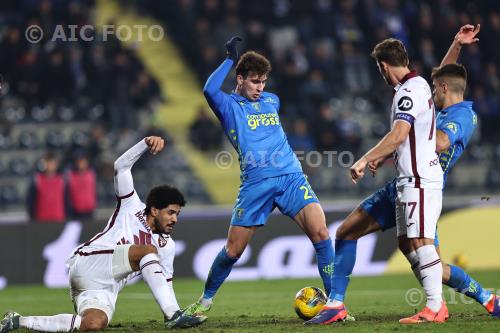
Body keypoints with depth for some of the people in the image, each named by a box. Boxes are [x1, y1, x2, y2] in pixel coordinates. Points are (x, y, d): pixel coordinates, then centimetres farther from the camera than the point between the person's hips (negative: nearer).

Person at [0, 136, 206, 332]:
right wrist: (146, 143, -17)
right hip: (86, 264, -6)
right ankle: (174, 316, -28)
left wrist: (169, 310, 9)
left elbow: (165, 284, 23)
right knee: (148, 250, -23)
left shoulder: (167, 245, 20)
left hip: (105, 292, 6)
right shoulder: (131, 208, 8)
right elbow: (121, 166, -3)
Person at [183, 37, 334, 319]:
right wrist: (230, 59, -10)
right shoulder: (228, 105, 4)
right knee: (233, 251, 2)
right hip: (255, 184, -3)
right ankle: (206, 300, 25)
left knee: (320, 233, -17)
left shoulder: (272, 101, 19)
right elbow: (210, 90, -17)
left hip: (291, 176, 3)